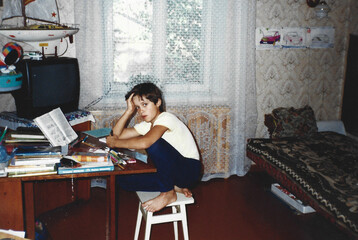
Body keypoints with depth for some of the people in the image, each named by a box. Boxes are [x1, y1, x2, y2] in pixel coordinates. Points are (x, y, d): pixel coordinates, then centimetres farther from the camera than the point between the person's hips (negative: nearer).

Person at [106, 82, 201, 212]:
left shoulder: (166, 118, -18)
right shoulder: (146, 125, 9)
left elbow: (144, 142, -35)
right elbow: (117, 134, 6)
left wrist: (115, 142, -21)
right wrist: (129, 111, -4)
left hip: (190, 169, -8)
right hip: (172, 171, 8)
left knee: (154, 143, -33)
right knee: (125, 180, -7)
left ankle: (169, 193, -17)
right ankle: (174, 186, 1)